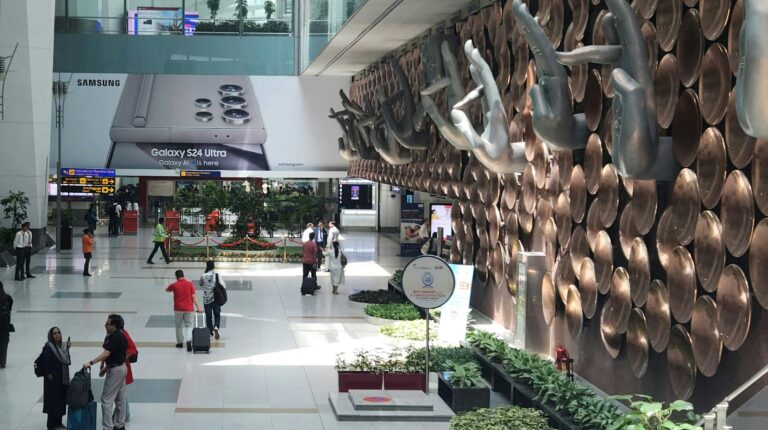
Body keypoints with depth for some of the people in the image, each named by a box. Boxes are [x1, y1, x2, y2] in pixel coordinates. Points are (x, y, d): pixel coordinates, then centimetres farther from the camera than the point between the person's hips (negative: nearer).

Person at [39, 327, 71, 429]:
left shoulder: (63, 346, 8)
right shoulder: (48, 347, -14)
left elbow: (67, 361, 10)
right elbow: (44, 361, -18)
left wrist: (67, 349, 1)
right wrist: (48, 374, -16)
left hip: (63, 378, 7)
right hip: (53, 379, -7)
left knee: (62, 399, 13)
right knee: (53, 400, 0)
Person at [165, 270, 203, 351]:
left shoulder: (174, 285, -4)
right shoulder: (190, 284, -5)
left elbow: (167, 290, 17)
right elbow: (194, 296, -8)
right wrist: (198, 307, -6)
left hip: (178, 309, 0)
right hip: (188, 308, 0)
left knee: (179, 325, 15)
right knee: (189, 325, 6)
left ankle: (180, 342, 22)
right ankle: (189, 340, -16)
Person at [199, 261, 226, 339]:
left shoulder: (203, 276, -11)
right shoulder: (217, 275, -10)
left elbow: (201, 284, 9)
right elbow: (223, 286, -9)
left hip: (206, 299, 0)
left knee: (208, 316, 15)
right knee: (217, 315, 12)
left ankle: (211, 332, 21)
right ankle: (216, 327, -14)